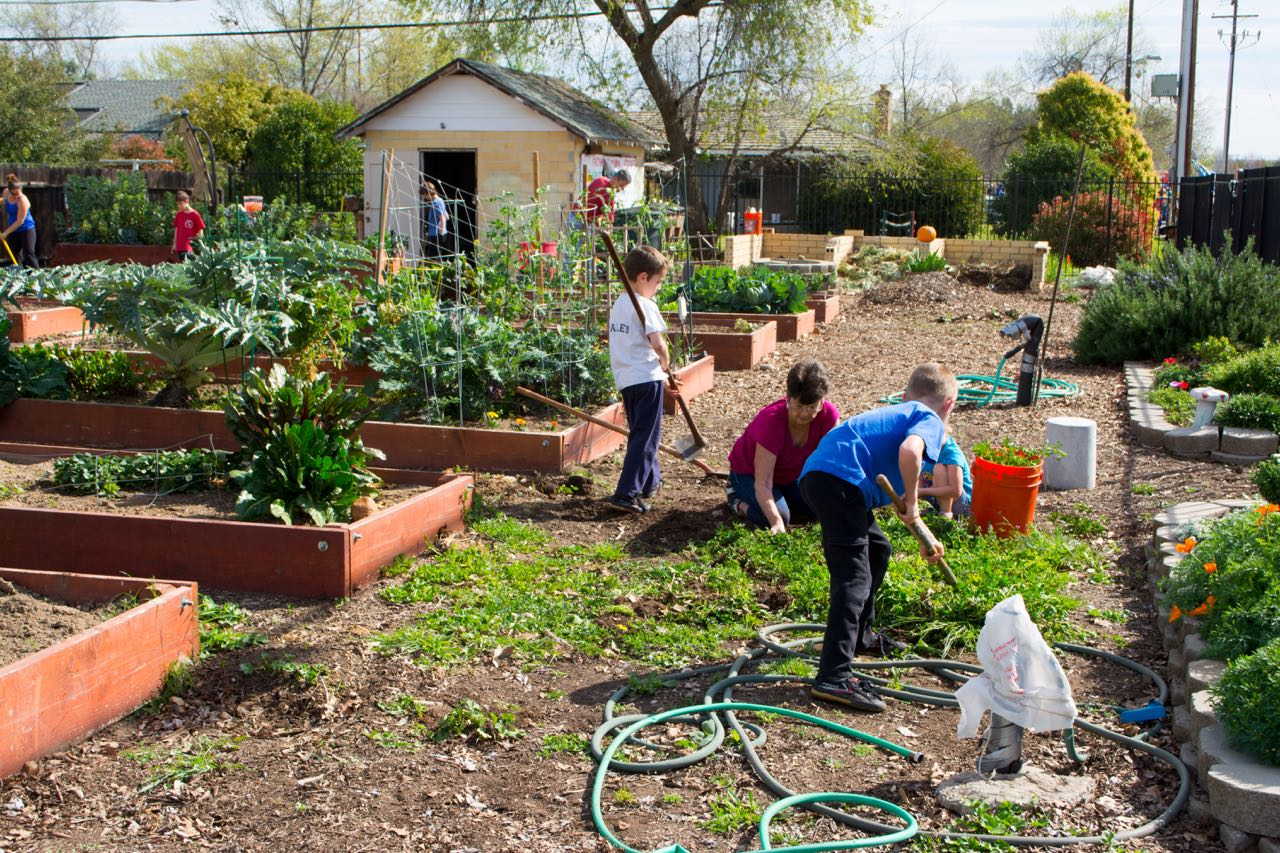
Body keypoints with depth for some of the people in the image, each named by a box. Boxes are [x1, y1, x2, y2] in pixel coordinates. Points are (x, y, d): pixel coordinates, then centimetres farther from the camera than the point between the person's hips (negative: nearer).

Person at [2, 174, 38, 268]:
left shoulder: (23, 201, -24)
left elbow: (20, 221, -24)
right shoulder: (6, 194, -3)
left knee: (29, 254, -11)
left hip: (26, 230, -7)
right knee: (15, 256, 8)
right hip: (13, 230, 7)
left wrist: (6, 232, -22)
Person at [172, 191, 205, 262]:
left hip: (190, 247, -6)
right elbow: (176, 229, 17)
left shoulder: (194, 214, -6)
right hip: (179, 246, 6)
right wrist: (174, 244, 17)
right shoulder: (178, 214, 9)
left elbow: (201, 230, -3)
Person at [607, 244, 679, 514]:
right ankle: (627, 494, -9)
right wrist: (666, 365, -1)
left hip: (625, 379, 9)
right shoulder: (645, 306, -14)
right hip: (647, 378, -8)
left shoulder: (618, 304, 13)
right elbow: (658, 344, -23)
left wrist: (660, 370, 16)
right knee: (646, 438, -4)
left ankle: (651, 479, 38)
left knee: (639, 433, 22)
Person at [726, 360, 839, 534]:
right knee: (781, 515, -28)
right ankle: (739, 500, 1)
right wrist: (777, 522, -53)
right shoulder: (771, 421, -39)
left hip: (790, 474, 6)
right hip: (749, 473, -5)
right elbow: (762, 484, -40)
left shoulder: (828, 415, -26)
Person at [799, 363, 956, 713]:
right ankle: (834, 677, -21)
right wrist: (911, 501, -6)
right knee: (854, 576, -13)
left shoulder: (898, 413, 35)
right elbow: (909, 450, -21)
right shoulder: (932, 421, 7)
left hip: (818, 476, 10)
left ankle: (859, 635, 42)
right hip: (840, 481, -10)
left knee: (877, 550, 28)